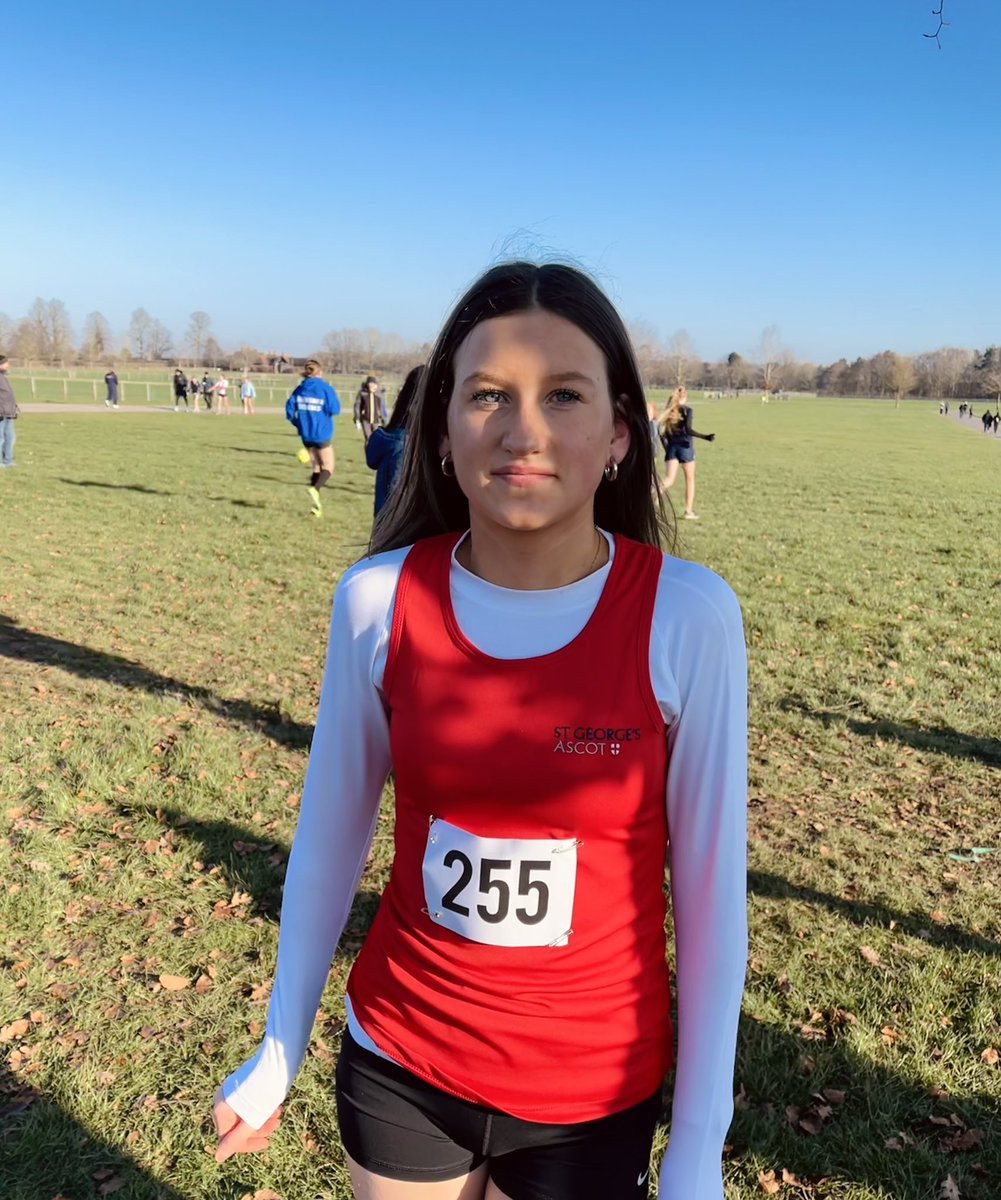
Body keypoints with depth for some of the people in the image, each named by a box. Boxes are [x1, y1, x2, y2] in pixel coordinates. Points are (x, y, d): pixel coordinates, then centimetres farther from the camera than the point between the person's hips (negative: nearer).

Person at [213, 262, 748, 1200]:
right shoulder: (380, 598, -14)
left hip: (593, 1094, -1)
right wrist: (278, 1052, 7)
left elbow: (711, 885, -11)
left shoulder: (685, 614, -19)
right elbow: (331, 832, -2)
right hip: (398, 1063, 2)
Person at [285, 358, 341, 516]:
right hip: (323, 434, -5)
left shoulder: (300, 389, 3)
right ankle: (315, 489, -25)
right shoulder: (325, 388, -11)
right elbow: (335, 409, -14)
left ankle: (316, 505, 11)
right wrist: (335, 398, 6)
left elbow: (290, 409, 3)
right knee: (328, 468, 5)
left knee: (317, 467, 17)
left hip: (306, 435, 5)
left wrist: (298, 424, 17)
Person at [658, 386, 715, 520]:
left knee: (669, 480, 2)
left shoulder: (668, 410, 7)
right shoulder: (686, 409, -8)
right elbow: (688, 430, -20)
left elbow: (662, 432, 8)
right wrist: (706, 437, -21)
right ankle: (689, 511, 13)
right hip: (685, 447, -4)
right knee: (690, 479, 11)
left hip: (671, 447, 4)